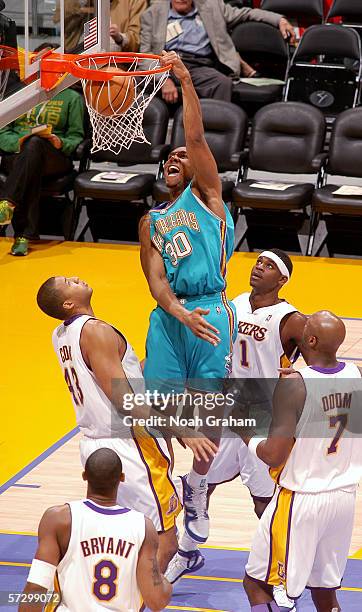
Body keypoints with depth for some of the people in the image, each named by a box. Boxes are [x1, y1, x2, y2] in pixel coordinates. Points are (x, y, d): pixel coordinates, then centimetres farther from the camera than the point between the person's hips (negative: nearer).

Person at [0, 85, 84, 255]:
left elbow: (76, 136, 10)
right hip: (16, 154, 1)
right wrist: (19, 142, -12)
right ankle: (24, 235, -46)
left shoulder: (72, 98, 16)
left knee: (35, 143, -37)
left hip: (55, 157, -1)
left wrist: (61, 143, -12)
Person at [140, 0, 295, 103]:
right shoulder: (152, 14, 16)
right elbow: (146, 53, 6)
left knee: (223, 83, -31)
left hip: (200, 66, 0)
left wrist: (280, 20, 12)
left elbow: (246, 14, 27)